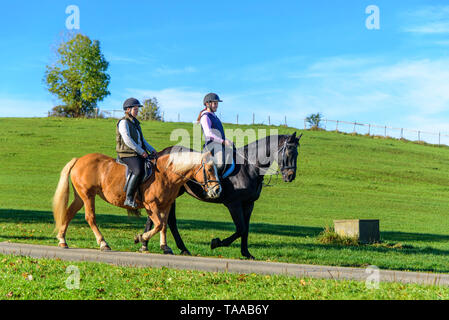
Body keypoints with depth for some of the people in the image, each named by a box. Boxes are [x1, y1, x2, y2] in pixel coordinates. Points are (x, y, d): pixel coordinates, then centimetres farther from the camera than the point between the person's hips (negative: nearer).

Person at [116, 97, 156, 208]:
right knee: (138, 171, -33)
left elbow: (142, 140, 27)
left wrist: (152, 150, 14)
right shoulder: (124, 122, -7)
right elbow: (127, 140, -17)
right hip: (127, 154, -10)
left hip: (139, 153, 10)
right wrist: (141, 151, -17)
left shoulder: (135, 123, 21)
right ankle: (129, 198, -31)